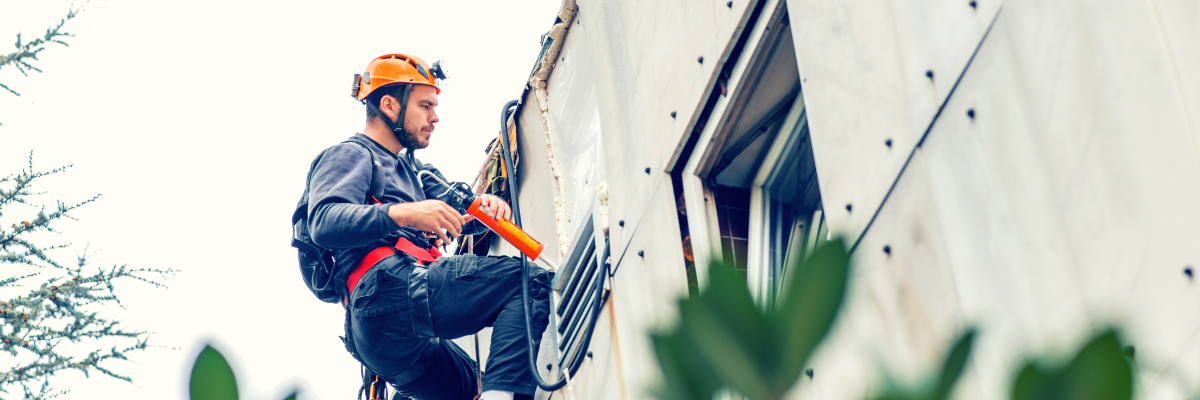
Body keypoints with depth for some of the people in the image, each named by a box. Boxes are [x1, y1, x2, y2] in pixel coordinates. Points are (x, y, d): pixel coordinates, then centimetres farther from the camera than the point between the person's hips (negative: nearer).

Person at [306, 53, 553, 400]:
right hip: (390, 289, -10)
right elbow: (324, 222, -13)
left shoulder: (411, 169, 36)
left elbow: (455, 214, 23)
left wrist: (483, 206, -2)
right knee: (532, 282, -17)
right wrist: (402, 213, -28)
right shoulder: (350, 155, 7)